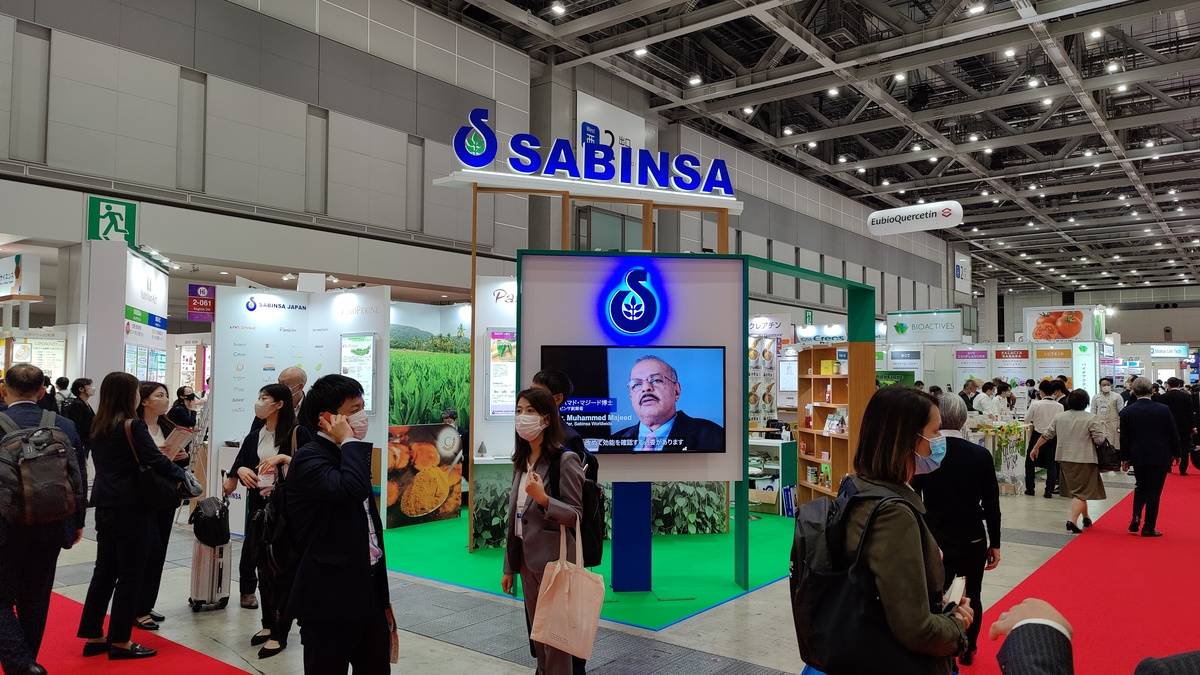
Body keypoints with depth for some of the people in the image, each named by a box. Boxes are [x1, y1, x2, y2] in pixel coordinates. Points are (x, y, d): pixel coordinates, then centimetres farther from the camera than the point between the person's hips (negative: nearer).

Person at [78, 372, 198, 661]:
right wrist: (184, 477, -5)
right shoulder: (133, 425, -15)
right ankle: (119, 641, 8)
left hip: (106, 506, 8)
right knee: (130, 575, 2)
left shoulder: (98, 426, 9)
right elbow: (155, 460, -18)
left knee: (104, 571, 15)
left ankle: (93, 637, 21)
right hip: (131, 508, -8)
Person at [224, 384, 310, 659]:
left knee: (283, 569, -1)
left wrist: (284, 458, -22)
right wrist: (241, 470, -7)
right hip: (259, 508, 6)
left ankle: (279, 633, 7)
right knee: (263, 566, 13)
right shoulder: (253, 437, 11)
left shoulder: (297, 433, -8)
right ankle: (268, 624, 27)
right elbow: (238, 471, 15)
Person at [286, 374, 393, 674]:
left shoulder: (348, 455, 13)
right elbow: (351, 489, -35)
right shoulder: (308, 458, -13)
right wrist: (350, 441, -18)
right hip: (328, 599, -8)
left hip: (367, 590, 8)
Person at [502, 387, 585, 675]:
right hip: (526, 559, 7)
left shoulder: (565, 460, -13)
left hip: (553, 560, -7)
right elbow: (514, 516, 12)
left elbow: (576, 515, -14)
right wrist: (509, 566, 13)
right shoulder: (521, 462, 8)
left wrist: (543, 499, -30)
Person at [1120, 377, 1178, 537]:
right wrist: (1175, 453, 12)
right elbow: (1173, 434, -2)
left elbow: (1124, 438, -2)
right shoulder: (1163, 410, -10)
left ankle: (1136, 516, 3)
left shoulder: (1127, 412, -8)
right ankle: (1148, 528, 9)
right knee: (1154, 491, 6)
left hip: (1138, 457, 1)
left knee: (1140, 487, 22)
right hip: (1160, 457, -1)